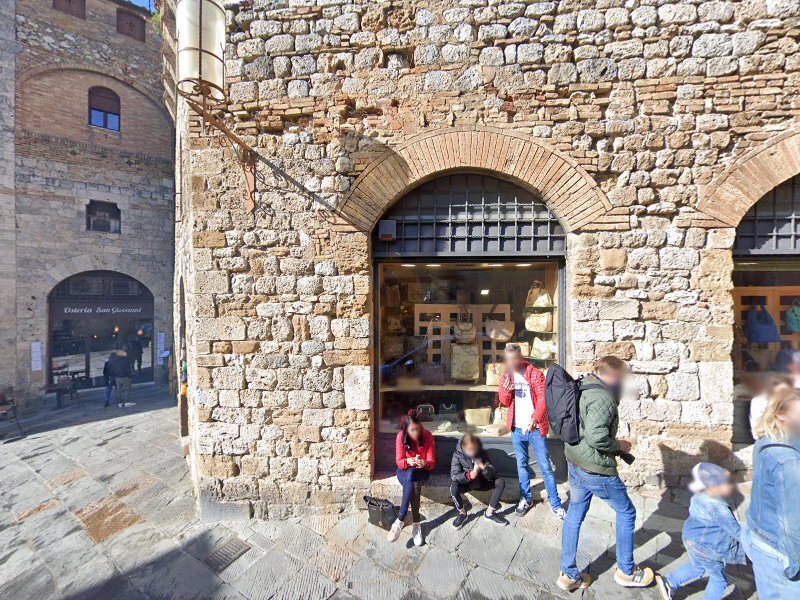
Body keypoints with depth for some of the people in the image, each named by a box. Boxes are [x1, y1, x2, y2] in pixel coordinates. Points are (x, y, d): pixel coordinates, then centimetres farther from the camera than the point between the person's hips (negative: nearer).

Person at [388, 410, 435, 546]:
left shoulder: (428, 436, -17)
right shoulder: (401, 437, -16)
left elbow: (432, 462, -13)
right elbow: (399, 462, -13)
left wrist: (425, 463, -37)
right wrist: (408, 461, -36)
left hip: (421, 471, -1)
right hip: (404, 471, 1)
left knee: (411, 475, -35)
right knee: (414, 485, -34)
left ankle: (400, 520, -28)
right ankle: (416, 523, -21)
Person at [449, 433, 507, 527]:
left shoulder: (482, 453, -13)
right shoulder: (457, 455, -20)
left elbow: (493, 473, -17)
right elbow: (454, 476, -25)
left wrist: (484, 468, -40)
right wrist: (469, 475, -42)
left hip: (481, 482, 3)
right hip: (466, 484, -2)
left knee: (500, 482, -19)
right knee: (453, 488, -34)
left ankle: (489, 513, -5)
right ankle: (462, 513, -4)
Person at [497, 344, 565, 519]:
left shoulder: (535, 374, -10)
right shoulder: (506, 376, 2)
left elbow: (543, 399, -17)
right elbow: (504, 402, 5)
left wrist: (535, 417, -33)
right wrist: (506, 390, -17)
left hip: (536, 428, -4)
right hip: (517, 428, 4)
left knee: (546, 467, 6)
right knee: (521, 465, 15)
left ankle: (555, 504, 22)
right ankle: (526, 498, 32)